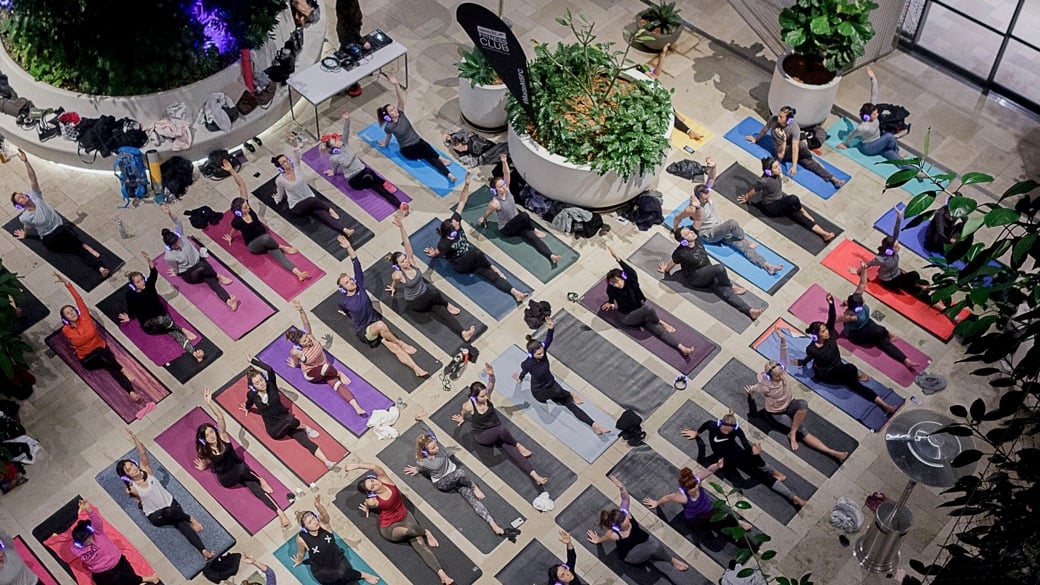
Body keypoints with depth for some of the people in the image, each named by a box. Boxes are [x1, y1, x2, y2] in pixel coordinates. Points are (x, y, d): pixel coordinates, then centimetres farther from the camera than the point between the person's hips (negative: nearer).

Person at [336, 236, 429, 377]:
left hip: (377, 325, 4)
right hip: (363, 332, -4)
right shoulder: (343, 301, -10)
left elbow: (357, 265, -9)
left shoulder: (360, 287, -2)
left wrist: (348, 247, -18)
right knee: (380, 325, -37)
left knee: (394, 347, -15)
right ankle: (401, 343, -15)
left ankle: (417, 369, -28)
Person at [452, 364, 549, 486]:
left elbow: (492, 383, -33)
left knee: (510, 449, -21)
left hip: (497, 433, 4)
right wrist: (462, 418, 27)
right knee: (501, 430, -37)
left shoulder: (486, 395, -13)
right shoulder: (468, 406, -20)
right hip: (482, 437, -3)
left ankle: (535, 475, -32)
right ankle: (519, 446, -12)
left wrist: (491, 375, -54)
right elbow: (463, 413, 5)